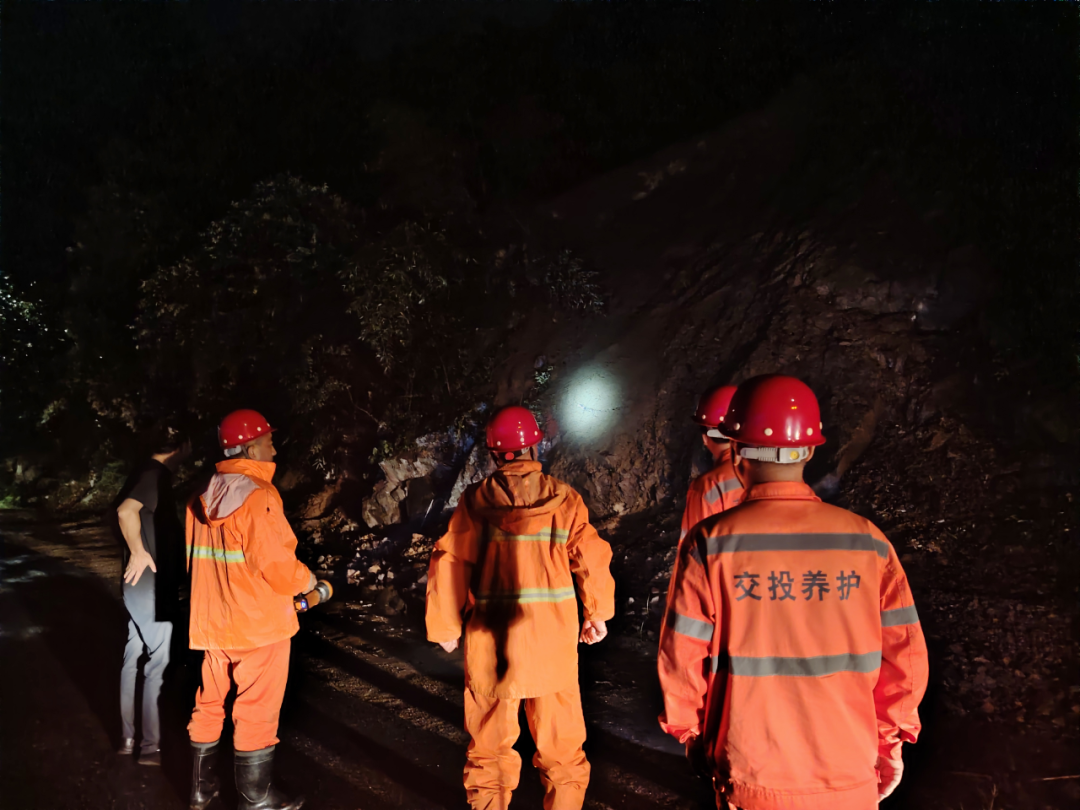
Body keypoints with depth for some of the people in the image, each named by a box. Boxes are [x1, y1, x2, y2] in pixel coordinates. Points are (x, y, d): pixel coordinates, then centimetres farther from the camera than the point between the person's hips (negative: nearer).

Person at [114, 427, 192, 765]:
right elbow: (126, 511, -32)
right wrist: (138, 552, -25)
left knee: (133, 656, 15)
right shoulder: (157, 473, -17)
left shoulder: (146, 472, 12)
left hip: (141, 582, 9)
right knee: (157, 660, -1)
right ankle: (151, 745, 6)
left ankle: (127, 738, 24)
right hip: (152, 582, -9)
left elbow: (123, 511, 21)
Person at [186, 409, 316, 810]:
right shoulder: (258, 497, -21)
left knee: (209, 705, 20)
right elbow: (279, 569, -23)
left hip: (211, 622, 7)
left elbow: (199, 561, 11)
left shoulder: (200, 499, 3)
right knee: (256, 714, 6)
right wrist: (306, 580, -4)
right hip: (259, 624, -7)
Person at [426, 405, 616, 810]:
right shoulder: (564, 499, -5)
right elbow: (592, 560, -4)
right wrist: (597, 613, 12)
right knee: (560, 743, 16)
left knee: (491, 745, 16)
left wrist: (445, 627, 9)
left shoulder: (474, 502, -5)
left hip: (492, 642, 0)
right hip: (552, 643, 0)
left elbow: (448, 566, -4)